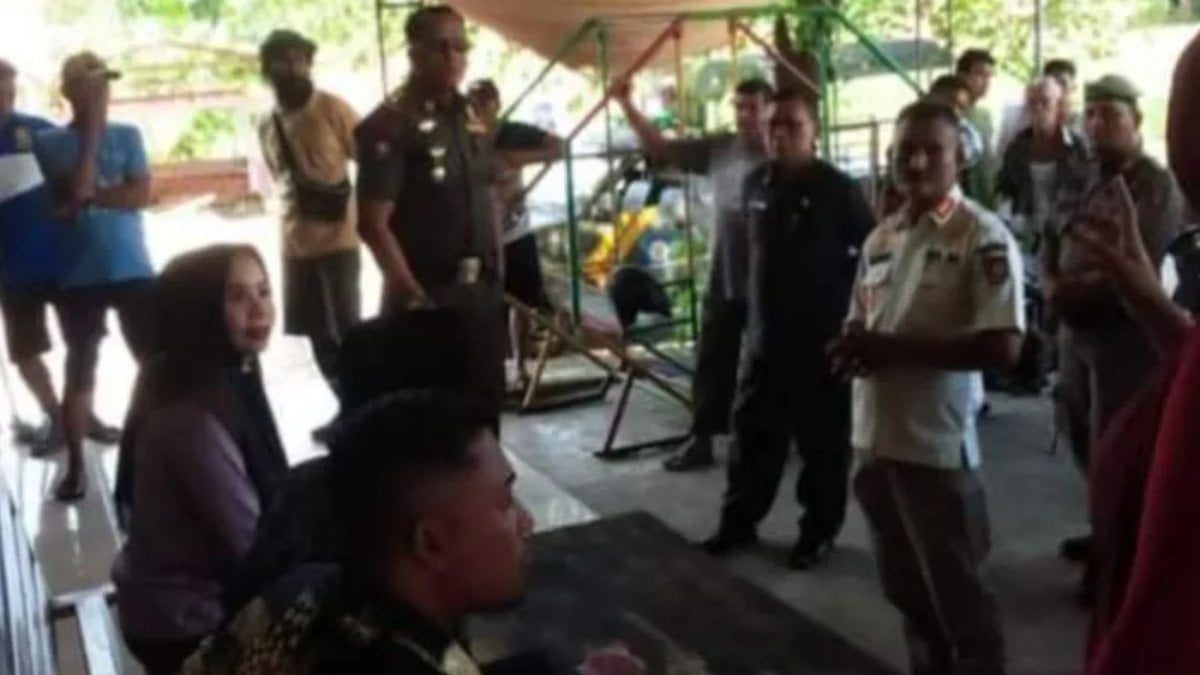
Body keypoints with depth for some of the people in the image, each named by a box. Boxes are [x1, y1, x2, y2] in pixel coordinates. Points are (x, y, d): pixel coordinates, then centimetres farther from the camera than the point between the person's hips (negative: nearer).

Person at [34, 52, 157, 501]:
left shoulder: (128, 136, 6)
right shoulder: (51, 143, 0)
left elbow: (141, 194, -6)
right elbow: (79, 187, -17)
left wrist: (87, 197, -13)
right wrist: (91, 132, -13)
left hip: (133, 270, 2)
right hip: (79, 276, -2)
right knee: (80, 371, 4)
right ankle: (75, 466, 13)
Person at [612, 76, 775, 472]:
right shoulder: (718, 149, 3)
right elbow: (660, 148, 6)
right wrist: (628, 107, -2)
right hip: (725, 282, 5)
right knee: (712, 365, 9)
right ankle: (702, 441, 17)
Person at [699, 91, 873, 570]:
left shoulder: (838, 188, -11)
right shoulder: (756, 183, 6)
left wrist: (840, 294, -8)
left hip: (823, 335, -5)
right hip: (765, 332, 5)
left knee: (822, 439, 5)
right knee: (753, 432, 13)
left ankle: (819, 531, 18)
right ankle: (739, 521, 26)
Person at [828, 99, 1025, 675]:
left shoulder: (984, 237, -11)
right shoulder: (880, 238, 11)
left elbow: (1002, 346, -20)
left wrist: (895, 348, -21)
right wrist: (851, 345, -5)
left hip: (939, 444, -7)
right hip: (874, 436, 7)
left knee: (956, 594, 6)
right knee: (904, 586, 21)